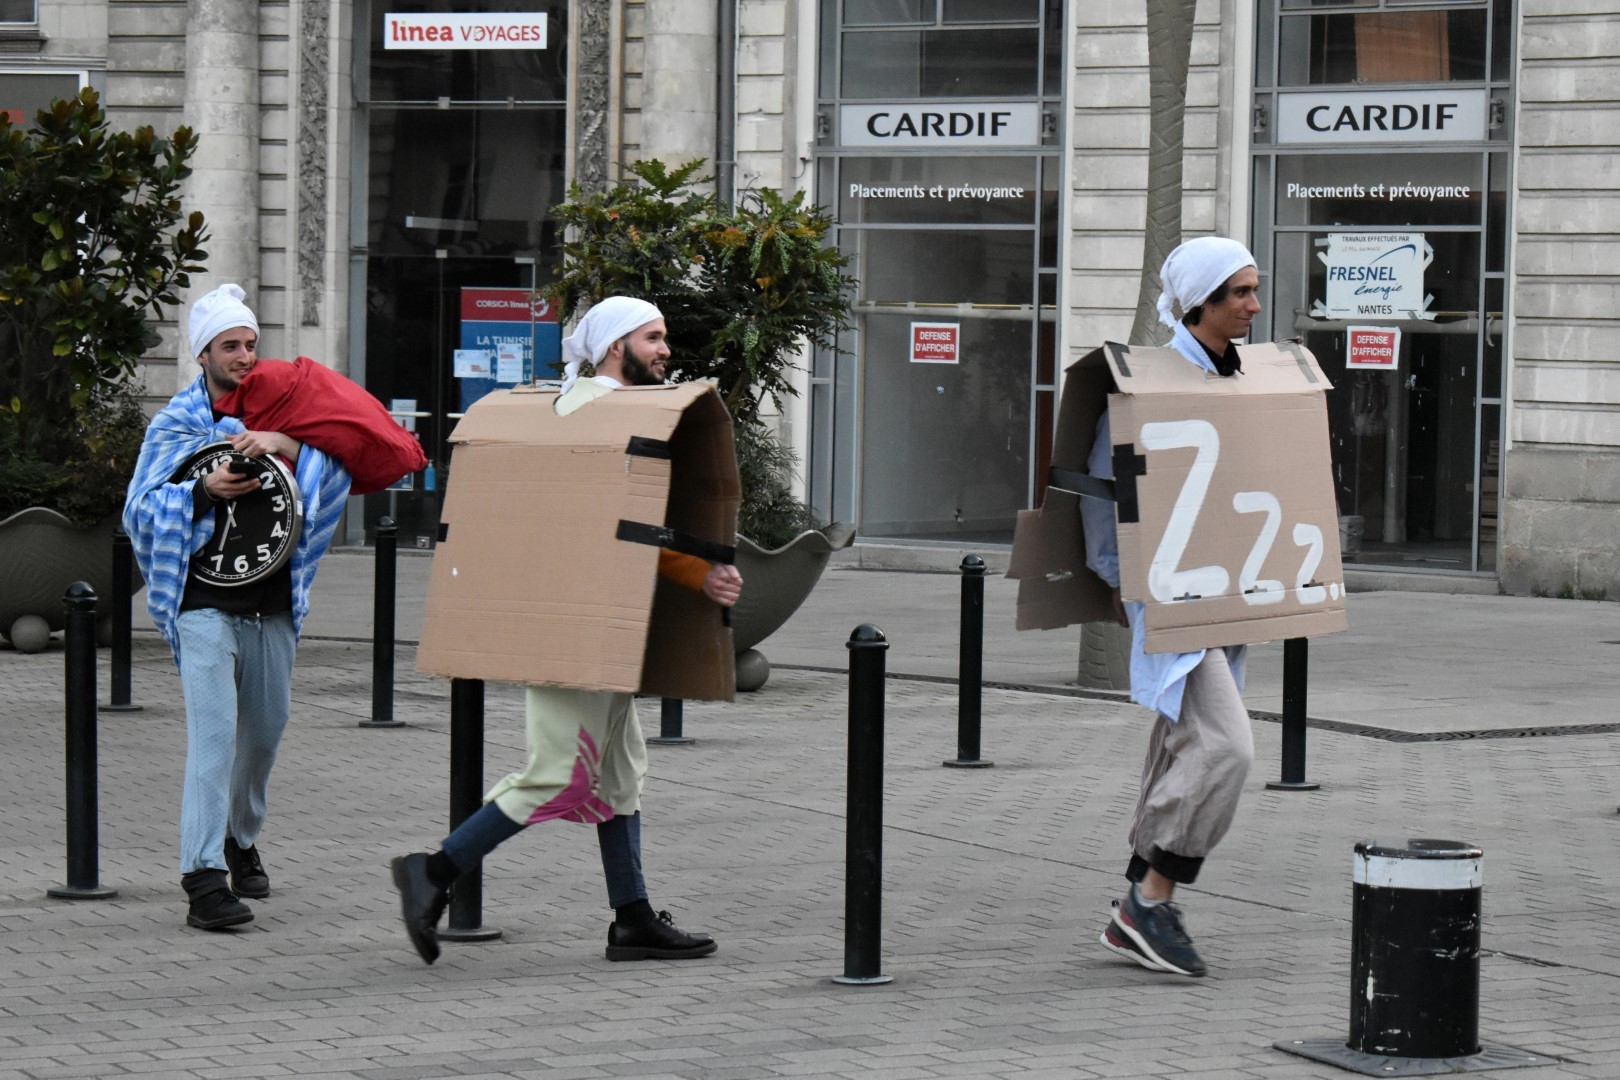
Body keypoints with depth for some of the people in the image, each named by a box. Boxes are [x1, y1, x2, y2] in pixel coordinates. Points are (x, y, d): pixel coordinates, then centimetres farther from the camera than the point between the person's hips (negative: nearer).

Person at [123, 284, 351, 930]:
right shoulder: (176, 423, 4)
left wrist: (282, 444, -22)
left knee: (265, 729, 14)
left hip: (272, 604, 4)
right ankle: (204, 876, -19)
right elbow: (140, 510, -1)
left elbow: (333, 472, -4)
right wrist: (205, 489, -17)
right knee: (214, 732, -15)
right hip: (205, 604, -4)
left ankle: (241, 840, 38)